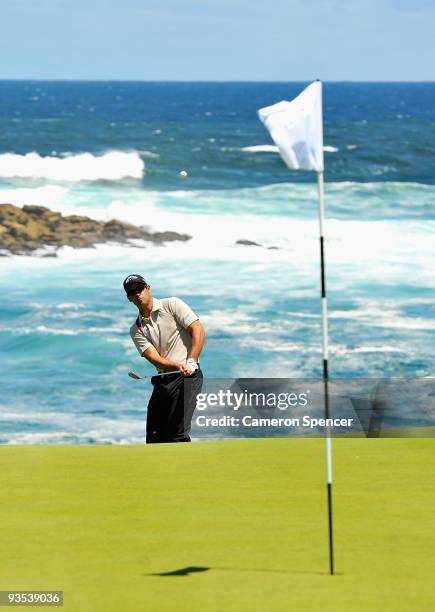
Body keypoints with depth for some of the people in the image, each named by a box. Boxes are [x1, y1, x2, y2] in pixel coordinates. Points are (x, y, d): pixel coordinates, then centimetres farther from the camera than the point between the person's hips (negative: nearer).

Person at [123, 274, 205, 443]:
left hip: (187, 378, -5)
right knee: (154, 439, 4)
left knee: (178, 434, -16)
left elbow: (198, 330, -5)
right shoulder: (137, 330, 11)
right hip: (162, 381, 5)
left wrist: (191, 363, -16)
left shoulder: (172, 305, 2)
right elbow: (154, 358, -3)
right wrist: (179, 366, -22)